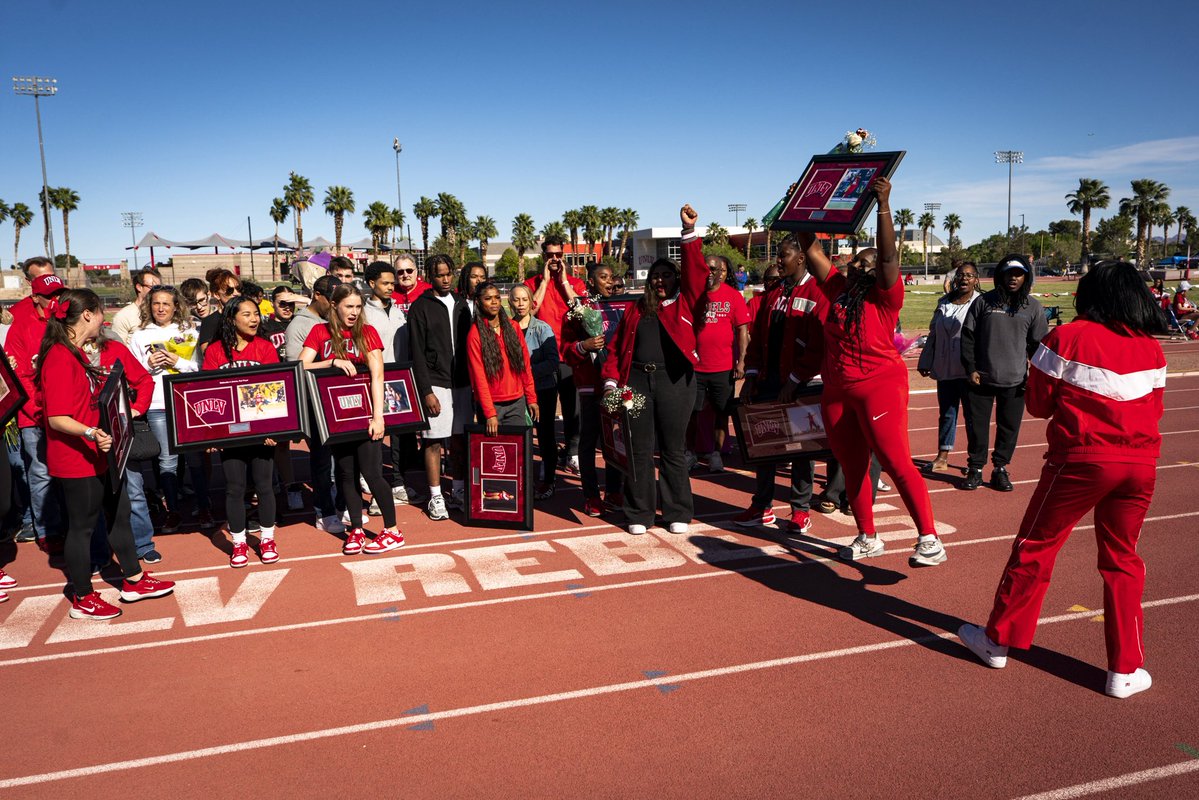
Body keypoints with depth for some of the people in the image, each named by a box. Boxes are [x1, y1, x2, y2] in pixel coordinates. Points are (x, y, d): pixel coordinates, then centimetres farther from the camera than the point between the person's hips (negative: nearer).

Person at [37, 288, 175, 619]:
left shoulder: (110, 350, 4)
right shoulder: (59, 359, -19)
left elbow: (143, 380, 13)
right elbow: (56, 418, -24)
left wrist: (133, 412, -1)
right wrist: (90, 434, -38)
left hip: (106, 452, 8)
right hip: (76, 458, -8)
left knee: (119, 513, 17)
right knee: (82, 524, 4)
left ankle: (133, 582, 32)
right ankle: (82, 600, 19)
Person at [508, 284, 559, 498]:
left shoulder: (542, 328, -7)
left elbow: (553, 362, -12)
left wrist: (527, 371, -18)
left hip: (544, 389, -2)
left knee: (545, 434, 8)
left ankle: (548, 480, 20)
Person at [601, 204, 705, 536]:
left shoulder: (685, 304, 9)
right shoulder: (636, 309, 15)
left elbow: (695, 271, -3)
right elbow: (617, 346, 11)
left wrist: (689, 231, -9)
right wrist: (611, 379, 0)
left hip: (674, 381, -2)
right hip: (637, 380, 2)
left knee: (673, 450, 5)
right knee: (639, 450, 4)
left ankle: (678, 514, 15)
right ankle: (639, 514, 13)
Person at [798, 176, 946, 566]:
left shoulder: (885, 297, -5)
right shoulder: (838, 289, 9)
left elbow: (889, 256, -19)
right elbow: (813, 251, 11)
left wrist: (883, 205, -26)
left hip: (879, 387, -6)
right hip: (837, 392, 7)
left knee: (896, 463, -12)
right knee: (852, 468, 11)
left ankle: (929, 539, -8)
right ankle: (868, 538, 23)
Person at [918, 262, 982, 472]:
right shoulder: (944, 303, 12)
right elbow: (933, 334, 18)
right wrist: (926, 362, 17)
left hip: (969, 370, -5)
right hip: (945, 369, 5)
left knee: (972, 415, 4)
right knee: (946, 414, 11)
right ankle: (942, 457, 18)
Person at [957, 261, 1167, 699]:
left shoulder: (1066, 338, -6)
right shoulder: (1151, 349, 6)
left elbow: (1038, 404, 0)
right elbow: (1153, 410, 14)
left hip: (1081, 458, -4)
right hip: (1140, 463, 4)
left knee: (1035, 547, 9)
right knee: (1122, 558, 15)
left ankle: (999, 641, 21)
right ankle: (1126, 669, 18)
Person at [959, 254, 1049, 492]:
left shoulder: (1033, 307, 4)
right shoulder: (983, 301, 1)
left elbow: (1039, 344, 9)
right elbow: (968, 336, 2)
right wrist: (971, 369, -3)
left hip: (1014, 381, 1)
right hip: (981, 378, -1)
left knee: (1009, 427, 7)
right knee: (977, 425, 5)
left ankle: (1000, 469, 21)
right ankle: (975, 469, 18)